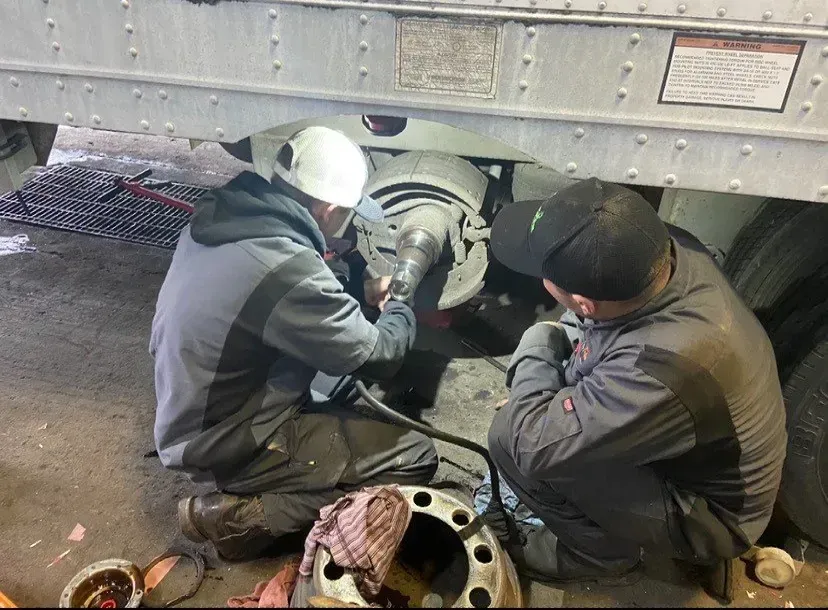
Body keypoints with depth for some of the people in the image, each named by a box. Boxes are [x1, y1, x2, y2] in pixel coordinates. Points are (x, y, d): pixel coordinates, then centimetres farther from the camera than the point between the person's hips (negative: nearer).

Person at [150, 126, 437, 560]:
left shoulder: (221, 215, -4)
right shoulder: (286, 269, -31)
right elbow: (378, 359, -17)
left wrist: (361, 295, 11)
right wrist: (398, 309, 3)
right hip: (225, 445, -9)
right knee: (415, 457, -8)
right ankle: (239, 516, -6)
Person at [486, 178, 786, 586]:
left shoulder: (661, 369, -44)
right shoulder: (674, 251, -21)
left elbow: (533, 443, -33)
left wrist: (538, 345, -19)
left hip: (709, 514, -7)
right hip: (697, 455, 7)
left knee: (512, 438, -22)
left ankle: (601, 551, 6)